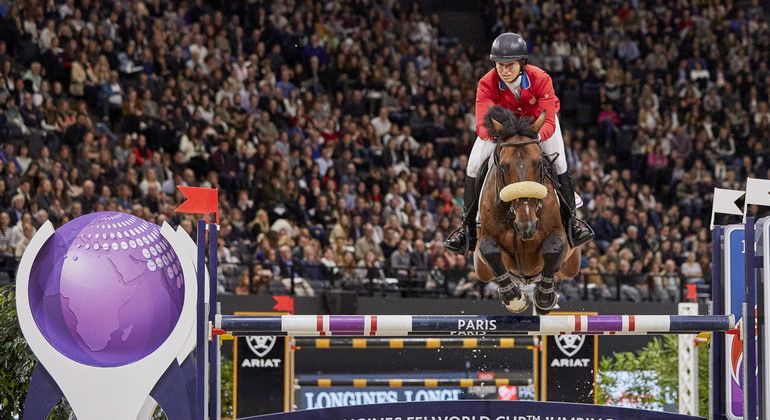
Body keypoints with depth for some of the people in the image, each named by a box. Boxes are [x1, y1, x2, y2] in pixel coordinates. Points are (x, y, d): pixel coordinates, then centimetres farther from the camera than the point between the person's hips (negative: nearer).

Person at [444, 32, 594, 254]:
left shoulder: (541, 79, -35)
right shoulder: (487, 84, -32)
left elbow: (548, 122, -38)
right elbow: (482, 125, -39)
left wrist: (536, 135, -61)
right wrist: (491, 132, -63)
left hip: (537, 120, -1)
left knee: (558, 162, -18)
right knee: (474, 165, -12)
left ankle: (570, 220, 0)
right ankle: (468, 230, -1)